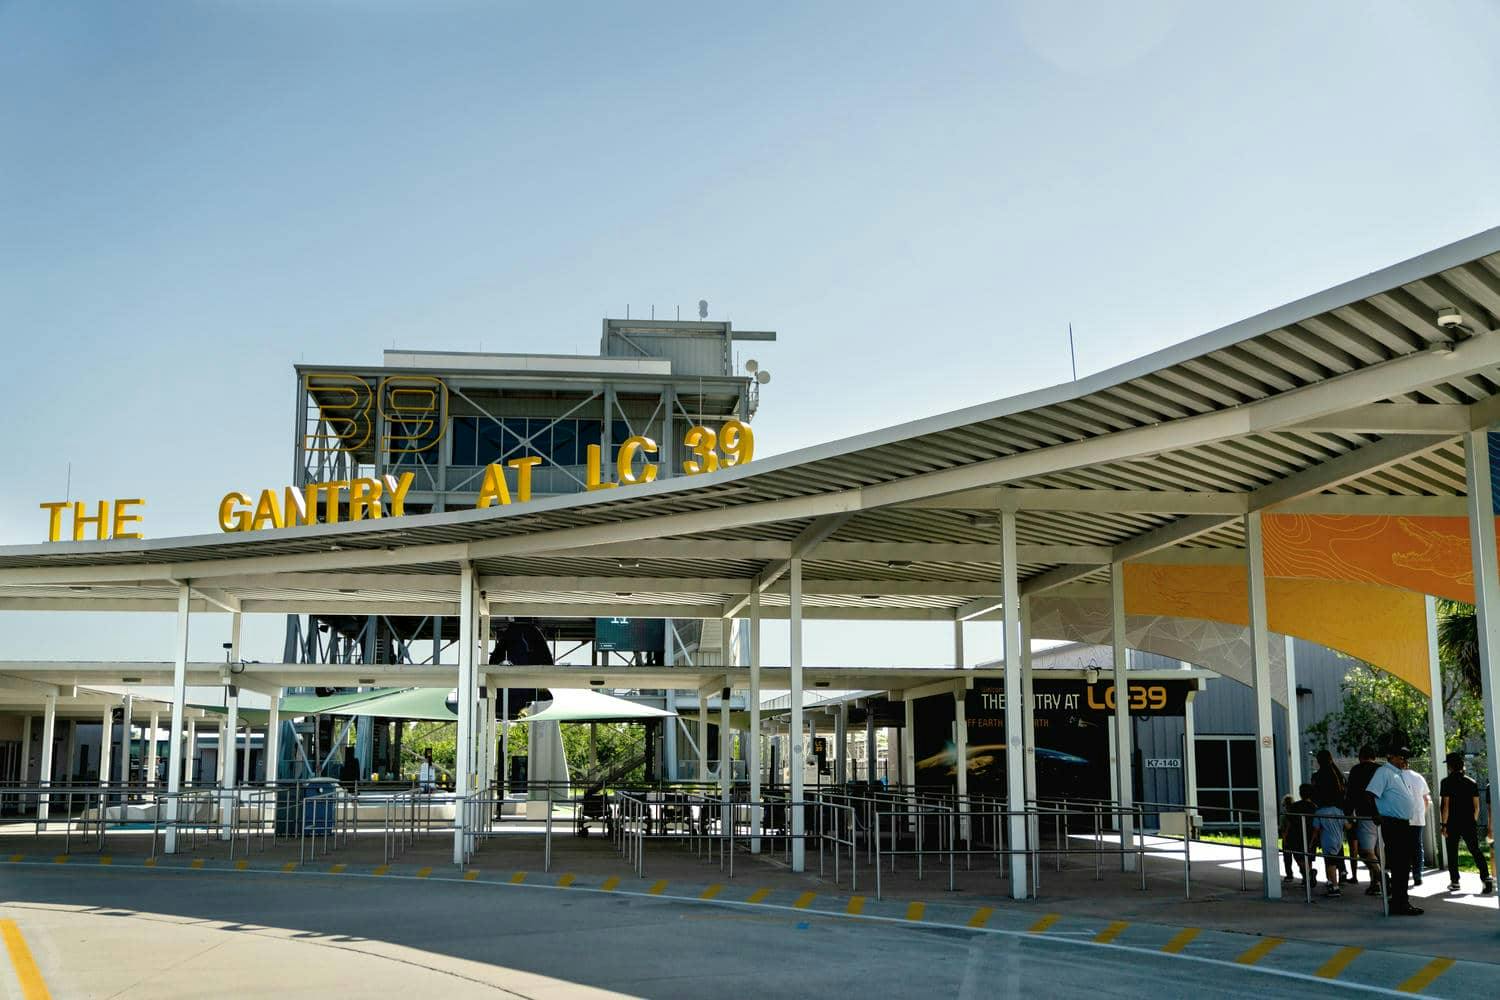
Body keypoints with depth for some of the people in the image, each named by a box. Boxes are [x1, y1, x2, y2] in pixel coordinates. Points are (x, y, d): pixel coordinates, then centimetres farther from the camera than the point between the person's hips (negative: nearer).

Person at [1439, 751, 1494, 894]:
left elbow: (1445, 805, -13)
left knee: (1452, 853, 8)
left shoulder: (1446, 782, -9)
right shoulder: (1472, 782, 5)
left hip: (1452, 824, -3)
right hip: (1469, 823, 3)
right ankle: (1486, 879, -9)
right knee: (1476, 851, 4)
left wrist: (1443, 824, -9)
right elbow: (1476, 806, 7)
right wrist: (1474, 822, 18)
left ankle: (1454, 882, 13)